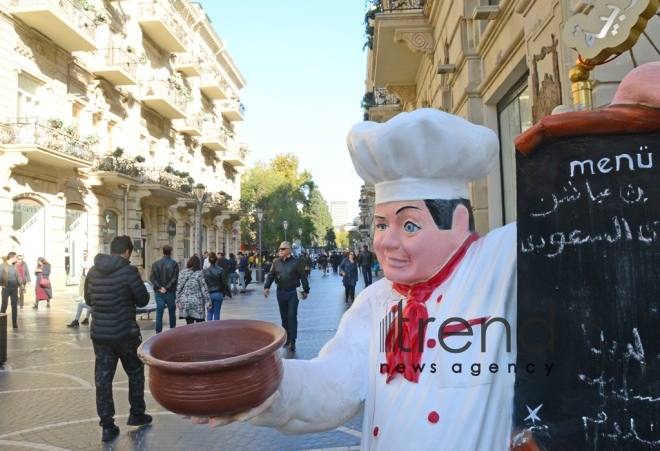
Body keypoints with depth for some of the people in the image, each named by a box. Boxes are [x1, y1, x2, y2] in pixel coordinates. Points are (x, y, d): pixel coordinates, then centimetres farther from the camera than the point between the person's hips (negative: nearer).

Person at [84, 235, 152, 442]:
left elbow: (88, 299, 16)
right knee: (135, 372, 16)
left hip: (99, 332, 4)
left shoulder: (93, 271, 4)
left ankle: (107, 426, 11)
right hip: (124, 332, -4)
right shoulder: (128, 270, -13)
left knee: (102, 378, 8)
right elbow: (143, 300, -7)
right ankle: (136, 414, 27)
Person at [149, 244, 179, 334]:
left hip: (159, 292, 2)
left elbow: (152, 278, -3)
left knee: (159, 313, 3)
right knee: (172, 313, 11)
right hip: (171, 292, -2)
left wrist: (160, 287, -8)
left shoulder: (156, 264, 3)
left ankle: (158, 333, 0)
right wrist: (167, 288, -12)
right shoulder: (174, 263, -7)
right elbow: (174, 278, -14)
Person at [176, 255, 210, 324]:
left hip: (185, 302, 3)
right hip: (197, 302, -3)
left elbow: (178, 288, 4)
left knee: (189, 324, 6)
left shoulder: (182, 273, 2)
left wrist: (178, 300, 12)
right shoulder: (199, 273, -7)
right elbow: (204, 289, -6)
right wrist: (208, 302, -2)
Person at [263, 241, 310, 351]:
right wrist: (266, 287, -10)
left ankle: (292, 341, -4)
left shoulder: (295, 262, -8)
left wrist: (305, 290, -1)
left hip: (292, 293, -4)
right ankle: (286, 339, 21)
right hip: (280, 293, 4)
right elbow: (270, 275, 5)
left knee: (292, 317, -6)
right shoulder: (276, 262, 3)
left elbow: (303, 276, -3)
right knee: (284, 317, 11)